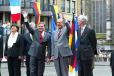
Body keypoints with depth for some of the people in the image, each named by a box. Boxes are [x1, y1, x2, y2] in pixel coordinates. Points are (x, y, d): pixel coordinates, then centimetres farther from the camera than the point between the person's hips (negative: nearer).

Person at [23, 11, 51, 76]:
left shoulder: (48, 35, 2)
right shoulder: (35, 32, 6)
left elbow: (49, 47, 2)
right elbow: (28, 27, -7)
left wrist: (49, 56, -1)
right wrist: (25, 19, -21)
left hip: (41, 56, 0)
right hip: (33, 54, 0)